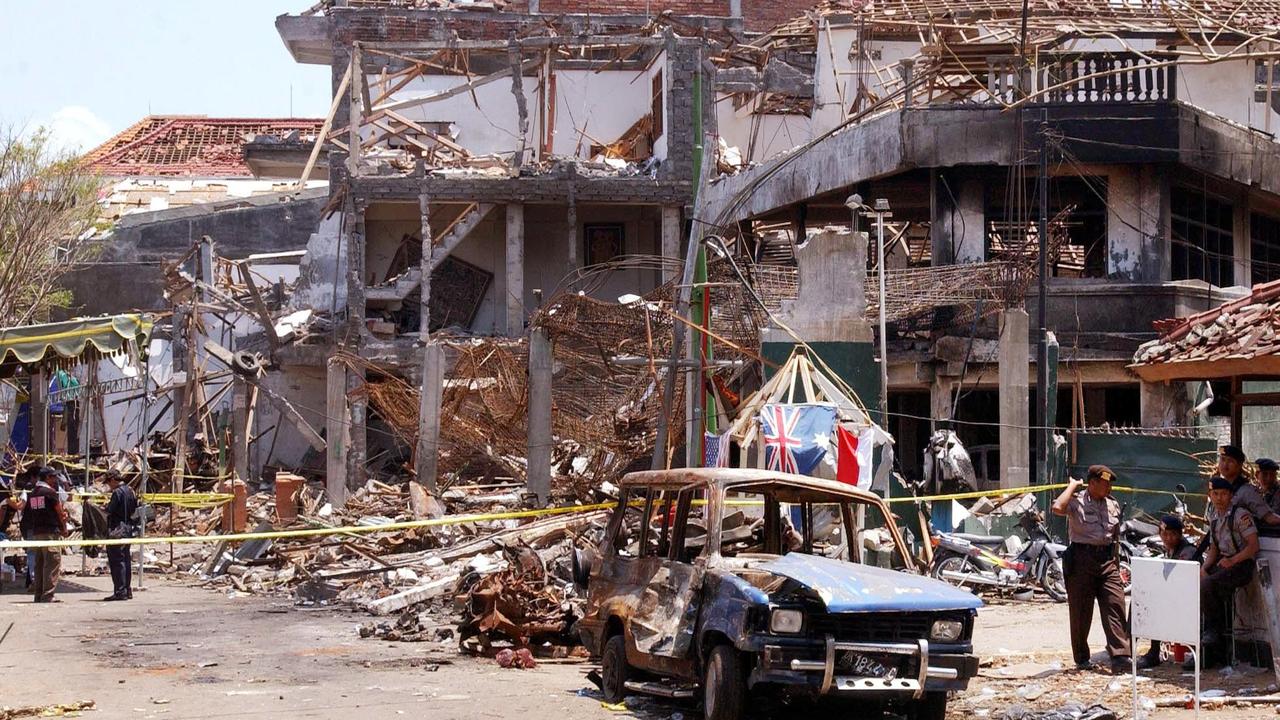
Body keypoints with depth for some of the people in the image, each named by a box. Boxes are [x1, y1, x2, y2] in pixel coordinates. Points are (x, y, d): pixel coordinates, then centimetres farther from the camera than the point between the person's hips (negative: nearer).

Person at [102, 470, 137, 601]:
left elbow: (110, 510, -17)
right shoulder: (130, 491, 11)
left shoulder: (117, 492, -15)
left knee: (117, 561, -6)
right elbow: (134, 509, 17)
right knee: (125, 560, 14)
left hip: (117, 530, -9)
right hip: (128, 529, 9)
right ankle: (127, 591, 17)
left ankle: (120, 591, -8)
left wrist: (107, 505, 3)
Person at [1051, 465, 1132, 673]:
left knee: (1115, 607, -9)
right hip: (1082, 559, -4)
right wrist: (1073, 486, -10)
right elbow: (1058, 508, -25)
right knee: (1081, 611, 2)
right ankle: (1081, 658, 14)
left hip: (1107, 561, 4)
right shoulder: (1077, 502, -3)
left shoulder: (1113, 505, 15)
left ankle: (1120, 657, -17)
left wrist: (1118, 565, 18)